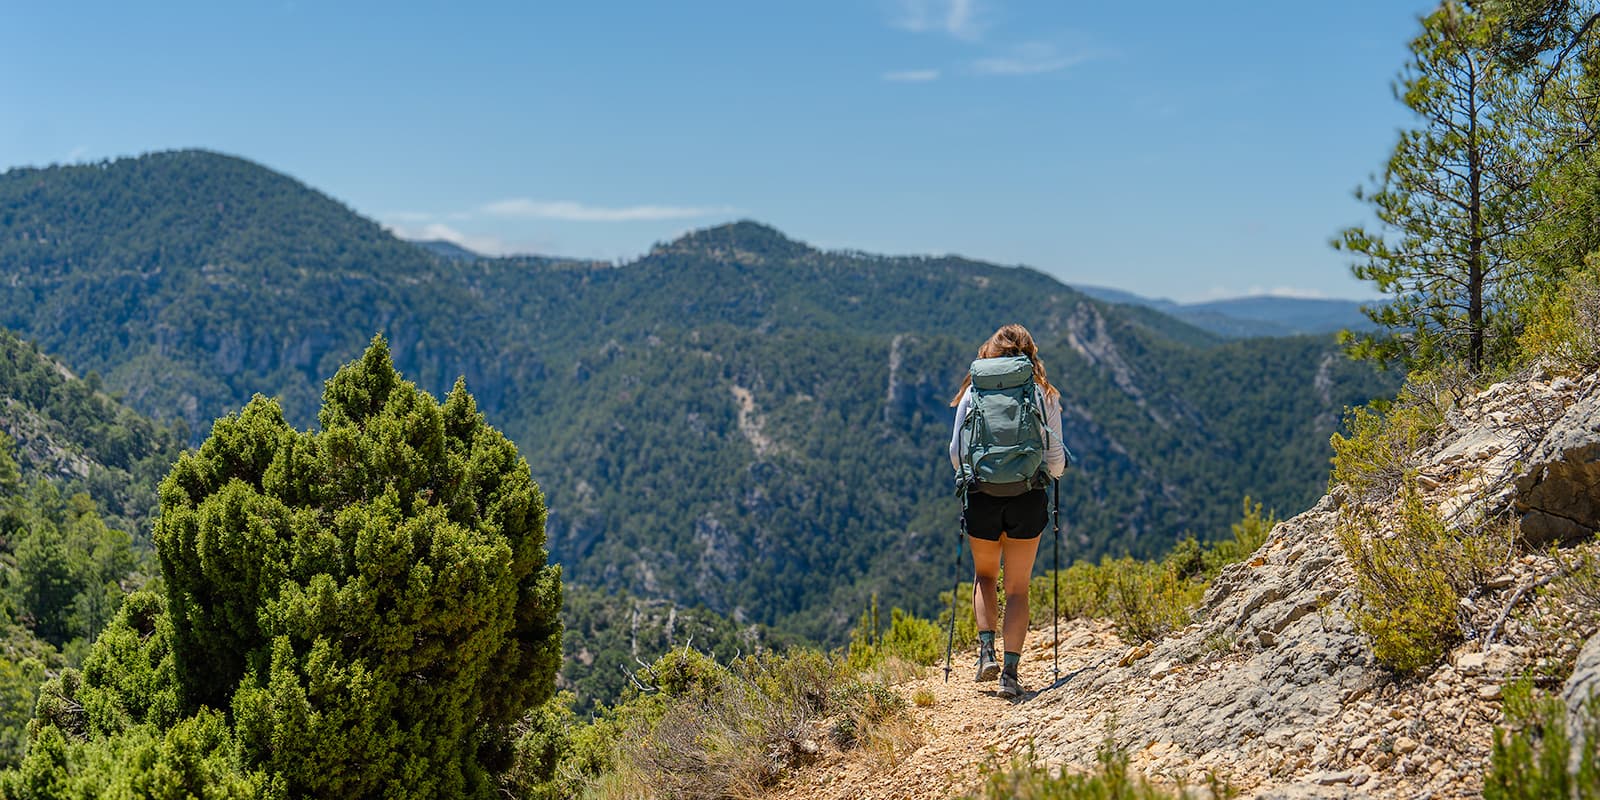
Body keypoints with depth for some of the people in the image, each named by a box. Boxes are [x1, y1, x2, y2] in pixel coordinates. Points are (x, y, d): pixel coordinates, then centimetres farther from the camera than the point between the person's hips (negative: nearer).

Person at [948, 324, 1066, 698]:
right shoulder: (1044, 395, 1)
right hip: (1028, 499, 0)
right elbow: (1055, 457, 1)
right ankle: (1010, 671, 4)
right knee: (1018, 587, 9)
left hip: (981, 498, 1)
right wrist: (1051, 475, 23)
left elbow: (956, 450, 3)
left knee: (985, 575, 23)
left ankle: (987, 650, 8)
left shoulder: (974, 392, 2)